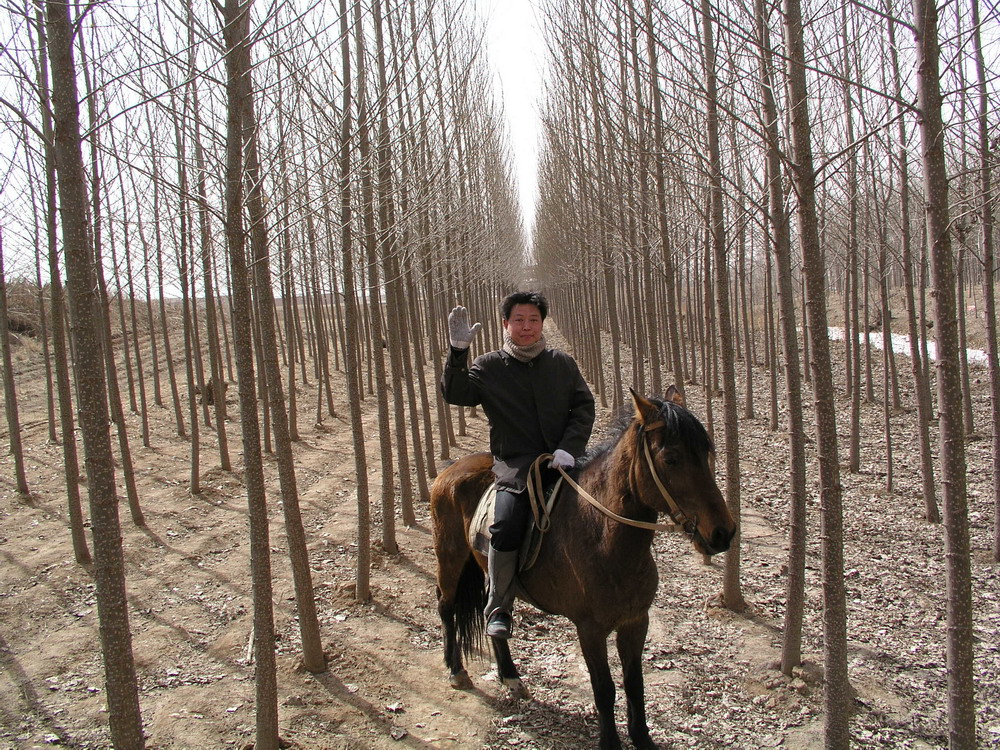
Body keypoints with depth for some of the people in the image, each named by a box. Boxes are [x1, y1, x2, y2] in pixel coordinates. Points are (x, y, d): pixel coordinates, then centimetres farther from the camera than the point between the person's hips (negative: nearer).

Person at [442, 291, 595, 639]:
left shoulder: (562, 363, 11)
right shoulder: (489, 367, 7)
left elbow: (584, 406, 8)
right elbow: (455, 394, -6)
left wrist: (569, 448, -7)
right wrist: (458, 352, -20)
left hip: (561, 462, 3)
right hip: (515, 469, -3)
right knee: (506, 525, -26)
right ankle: (498, 610, -10)